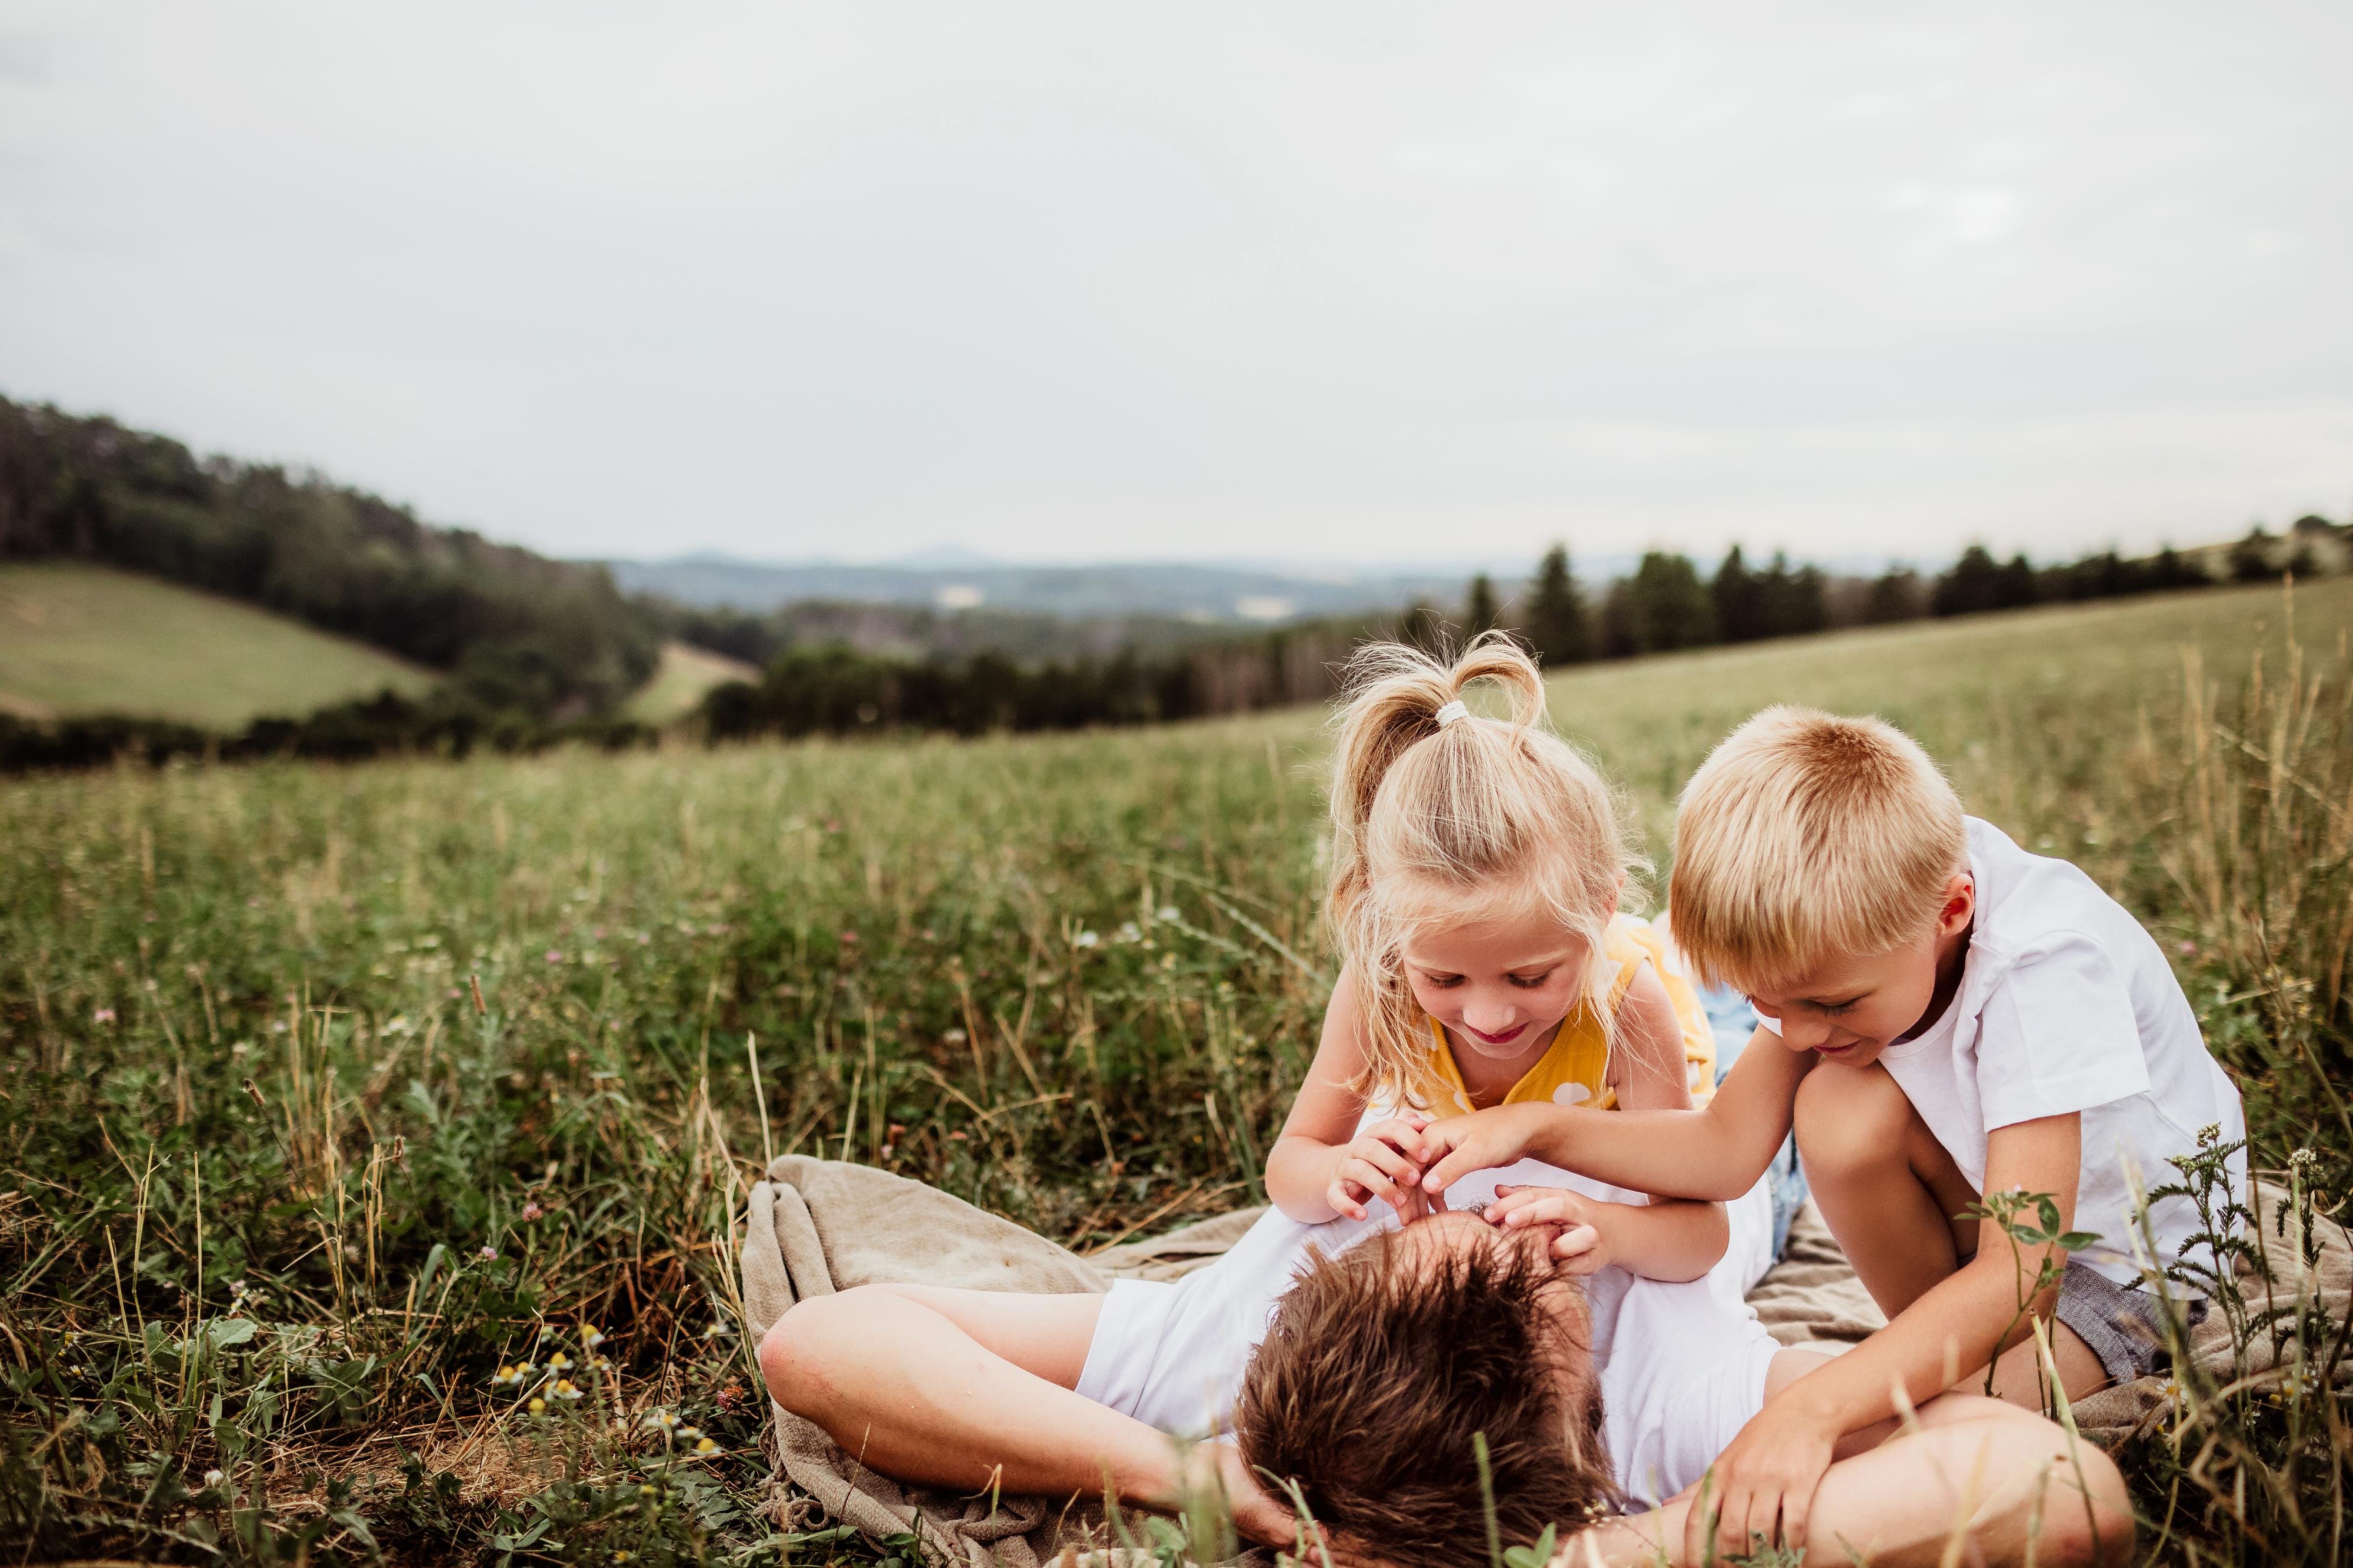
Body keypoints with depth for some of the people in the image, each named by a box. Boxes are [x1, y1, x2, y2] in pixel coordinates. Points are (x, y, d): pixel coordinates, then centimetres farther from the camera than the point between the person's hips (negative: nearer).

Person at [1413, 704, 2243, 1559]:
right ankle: (1945, 1351, -2)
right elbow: (1725, 1146, -16)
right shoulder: (1840, 925, -19)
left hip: (2143, 1245, -6)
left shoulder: (2045, 965, -37)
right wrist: (1535, 1127, -29)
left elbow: (2019, 1279, -41)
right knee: (1840, 1111, -26)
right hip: (1995, 1199, 6)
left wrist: (1813, 1408, -51)